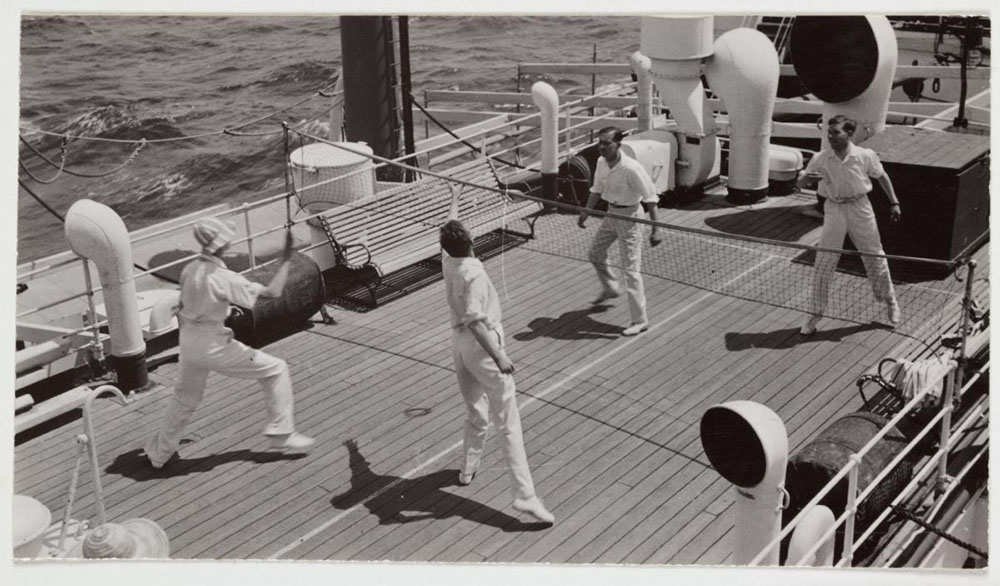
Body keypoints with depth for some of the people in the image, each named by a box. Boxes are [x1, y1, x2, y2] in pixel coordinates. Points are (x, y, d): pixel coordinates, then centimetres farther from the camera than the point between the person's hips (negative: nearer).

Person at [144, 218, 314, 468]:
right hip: (213, 345, -7)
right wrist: (287, 258, -15)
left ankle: (159, 453, 38)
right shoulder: (223, 278, -23)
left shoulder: (189, 269, 0)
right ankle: (281, 433, 7)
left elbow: (182, 308, 12)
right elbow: (273, 292, -22)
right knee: (276, 369, 4)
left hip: (188, 341, 8)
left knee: (186, 396, 27)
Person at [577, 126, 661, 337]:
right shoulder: (601, 163, -3)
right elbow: (597, 190, 13)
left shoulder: (631, 168, -26)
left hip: (629, 216, -8)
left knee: (631, 270, -8)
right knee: (595, 254, 24)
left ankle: (640, 320, 1)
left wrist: (655, 229, -23)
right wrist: (585, 213, 10)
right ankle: (610, 288, 52)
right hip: (611, 213, 8)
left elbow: (650, 198, -22)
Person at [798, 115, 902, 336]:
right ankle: (815, 314, 8)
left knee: (875, 259, 11)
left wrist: (894, 203, 8)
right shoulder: (821, 159, -8)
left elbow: (881, 177, 7)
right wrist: (807, 179, -29)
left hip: (860, 208, 0)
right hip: (834, 210, 0)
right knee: (823, 264, -3)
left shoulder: (865, 156, -10)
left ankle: (890, 302, 35)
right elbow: (801, 183, -5)